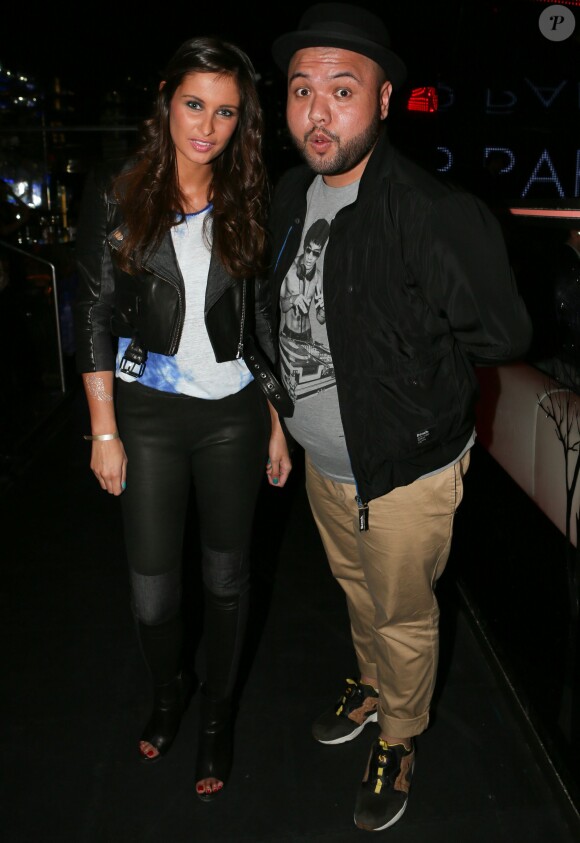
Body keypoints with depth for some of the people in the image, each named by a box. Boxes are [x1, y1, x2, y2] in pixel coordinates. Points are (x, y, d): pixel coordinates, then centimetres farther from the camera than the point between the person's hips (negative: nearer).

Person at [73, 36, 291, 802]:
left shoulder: (248, 202, 2)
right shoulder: (115, 194, -3)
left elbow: (267, 319, 5)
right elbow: (96, 315, -2)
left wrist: (278, 423, 3)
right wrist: (104, 431, -5)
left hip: (234, 413, 1)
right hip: (148, 414, -1)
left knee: (226, 572, 12)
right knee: (152, 584, 7)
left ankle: (218, 712, 36)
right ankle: (170, 689, 40)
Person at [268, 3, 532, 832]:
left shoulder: (434, 211, -26)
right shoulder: (291, 195, -2)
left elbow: (503, 334, -21)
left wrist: (406, 353, -13)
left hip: (405, 473, -6)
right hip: (323, 460, 7)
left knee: (404, 617, 15)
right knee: (356, 587, 28)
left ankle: (399, 743, 42)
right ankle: (371, 686, 56)